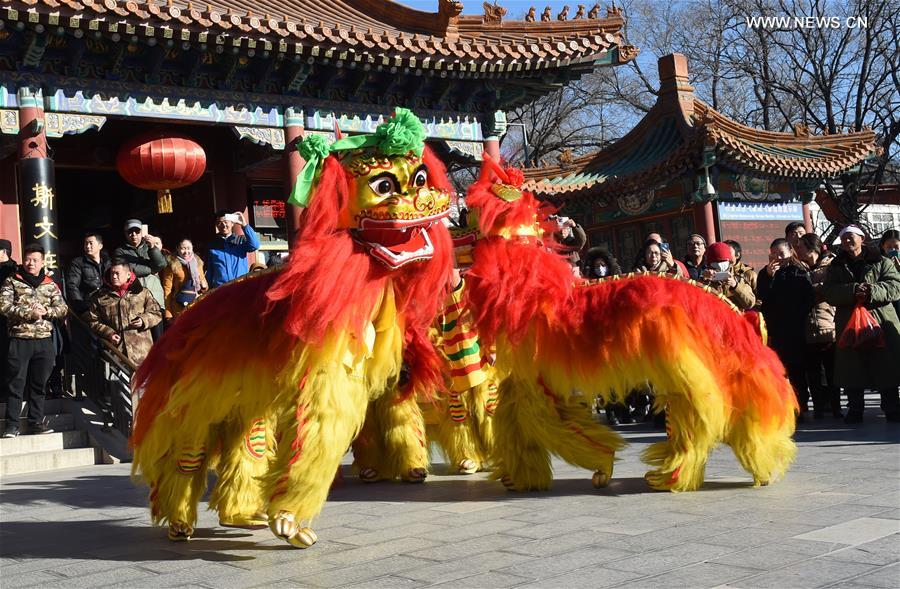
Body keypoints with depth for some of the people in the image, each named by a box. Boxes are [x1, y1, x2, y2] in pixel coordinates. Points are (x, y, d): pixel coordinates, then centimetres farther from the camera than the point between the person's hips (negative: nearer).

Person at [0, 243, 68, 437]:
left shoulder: (50, 285, 10)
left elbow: (63, 309, 6)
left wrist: (46, 310, -13)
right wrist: (29, 313, -17)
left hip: (44, 341, 3)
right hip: (19, 340, -3)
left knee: (39, 384, 9)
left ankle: (36, 422, 19)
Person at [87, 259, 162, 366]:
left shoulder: (142, 293, 9)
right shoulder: (100, 296, 10)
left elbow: (157, 313, 10)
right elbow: (93, 321, 9)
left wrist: (144, 320, -10)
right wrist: (108, 333, -6)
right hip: (114, 349, 1)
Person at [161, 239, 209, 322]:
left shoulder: (197, 262, 9)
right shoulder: (172, 265, -4)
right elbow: (167, 289, -6)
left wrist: (204, 286, -2)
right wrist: (168, 313, -10)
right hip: (180, 308, -4)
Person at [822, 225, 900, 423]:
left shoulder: (881, 263, 8)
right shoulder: (836, 267, 13)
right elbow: (828, 293, -3)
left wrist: (873, 291, -24)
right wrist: (853, 290, -20)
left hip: (881, 322, -2)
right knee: (852, 371, 2)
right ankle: (855, 409, 11)